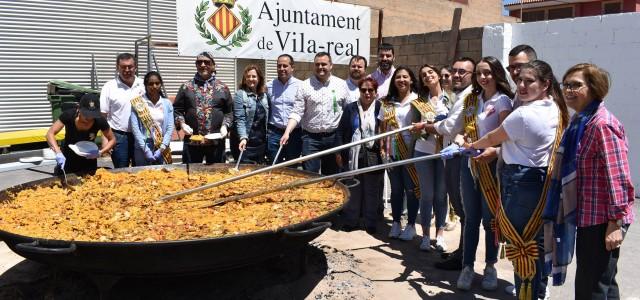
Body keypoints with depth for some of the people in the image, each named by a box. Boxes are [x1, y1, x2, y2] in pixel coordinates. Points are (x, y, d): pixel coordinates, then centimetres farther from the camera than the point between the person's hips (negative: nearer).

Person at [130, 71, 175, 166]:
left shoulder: (167, 103, 5)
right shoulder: (138, 103, -2)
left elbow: (170, 127, 1)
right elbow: (135, 127, -6)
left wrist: (162, 148, -8)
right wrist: (145, 149, -12)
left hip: (162, 148, 2)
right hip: (142, 148, -2)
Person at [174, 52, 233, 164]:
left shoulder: (222, 88, 8)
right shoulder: (186, 87, 7)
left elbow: (229, 111, 9)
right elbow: (177, 109, 9)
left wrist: (225, 126, -6)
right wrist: (182, 123, -8)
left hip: (216, 141, 0)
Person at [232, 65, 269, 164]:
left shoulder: (264, 95, 10)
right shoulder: (240, 94, -6)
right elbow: (239, 119, -14)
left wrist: (267, 138, 12)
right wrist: (243, 138, -26)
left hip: (261, 142, 5)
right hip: (246, 142, -5)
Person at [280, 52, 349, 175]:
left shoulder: (341, 85, 3)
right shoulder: (305, 86, -1)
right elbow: (296, 113, -5)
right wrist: (287, 132, -19)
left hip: (334, 137, 2)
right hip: (311, 137, -1)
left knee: (331, 175, 12)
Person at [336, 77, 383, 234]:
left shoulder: (381, 108, 0)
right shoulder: (350, 108, 6)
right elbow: (340, 131, 7)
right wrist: (339, 152, 1)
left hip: (373, 155, -1)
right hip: (354, 155, 1)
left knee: (372, 190, 8)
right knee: (353, 189, 8)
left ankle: (371, 223, 20)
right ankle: (351, 220, 21)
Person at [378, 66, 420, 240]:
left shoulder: (418, 101, -2)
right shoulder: (387, 102, 9)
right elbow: (382, 127, 10)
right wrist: (382, 149, 2)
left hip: (411, 151, -3)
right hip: (392, 152, 3)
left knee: (411, 189, 3)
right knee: (396, 188, 12)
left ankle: (411, 225, 16)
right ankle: (396, 223, 23)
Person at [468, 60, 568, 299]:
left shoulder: (523, 114, -20)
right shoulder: (556, 108, 7)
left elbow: (492, 139, -5)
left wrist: (472, 145, 13)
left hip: (520, 181, -9)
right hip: (544, 181, 9)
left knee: (520, 245, 3)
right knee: (537, 241, 19)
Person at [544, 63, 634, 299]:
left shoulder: (602, 124, -17)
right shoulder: (580, 122, 13)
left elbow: (617, 176, -21)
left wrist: (616, 222, -21)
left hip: (601, 220, -10)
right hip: (588, 217, 10)